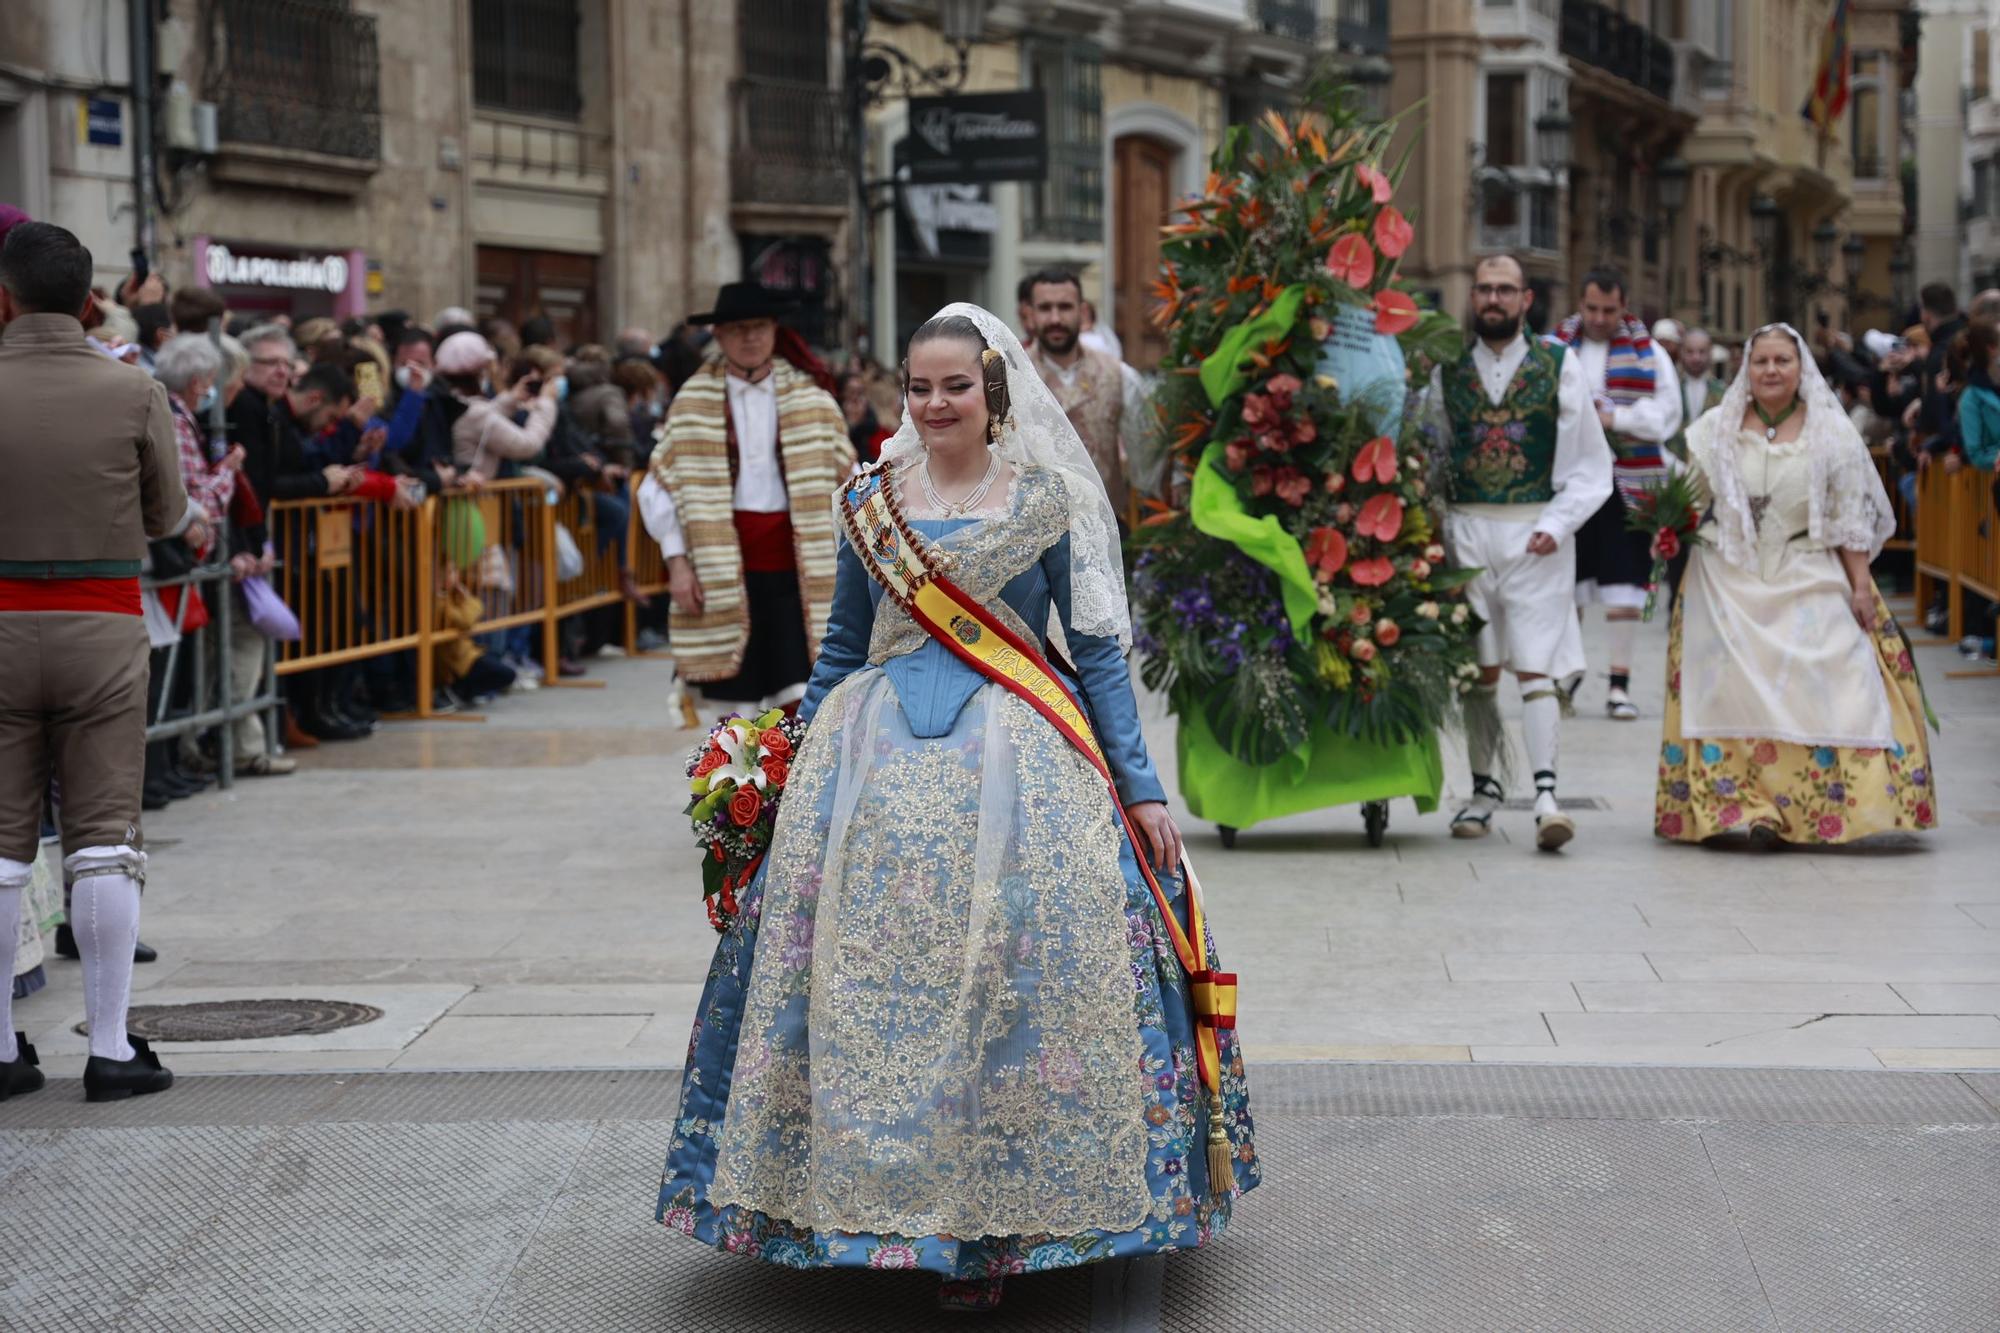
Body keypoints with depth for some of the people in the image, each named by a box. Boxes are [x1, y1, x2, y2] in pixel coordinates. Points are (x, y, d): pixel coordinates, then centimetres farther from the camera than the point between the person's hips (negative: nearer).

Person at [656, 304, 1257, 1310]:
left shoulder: (1046, 501, 4)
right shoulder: (870, 501, 11)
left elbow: (1098, 653, 5)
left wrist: (1141, 790, 0)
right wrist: (799, 770, 14)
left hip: (1015, 757, -3)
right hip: (878, 761, 3)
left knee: (1013, 969, -12)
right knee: (869, 970, -5)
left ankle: (992, 1220, -4)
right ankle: (877, 1194, 5)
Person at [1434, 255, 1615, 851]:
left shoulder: (1559, 365, 2)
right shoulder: (1448, 369, 8)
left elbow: (1591, 465, 2)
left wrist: (1556, 526, -10)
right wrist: (1436, 530, 4)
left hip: (1535, 536, -2)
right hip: (1466, 531, 2)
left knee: (1535, 666, -9)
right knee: (1479, 671, 7)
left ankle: (1546, 796, -15)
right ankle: (1485, 789, 18)